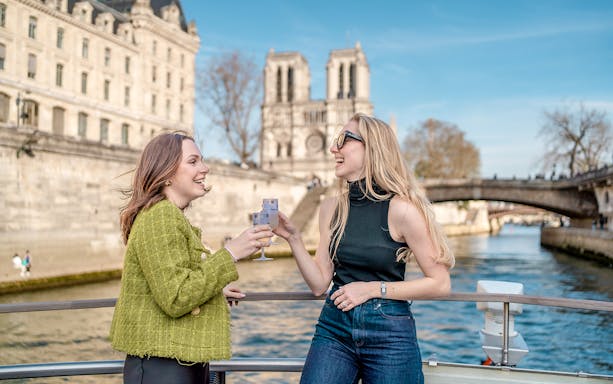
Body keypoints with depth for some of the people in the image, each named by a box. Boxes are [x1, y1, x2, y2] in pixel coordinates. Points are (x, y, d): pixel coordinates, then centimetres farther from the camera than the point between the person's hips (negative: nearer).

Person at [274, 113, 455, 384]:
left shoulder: (401, 209, -13)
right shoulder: (331, 208, 3)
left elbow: (440, 284, -10)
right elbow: (319, 283, 4)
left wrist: (373, 289, -14)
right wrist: (293, 238, -8)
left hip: (389, 334, -4)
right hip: (334, 328, 4)